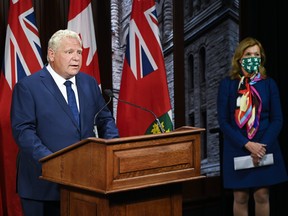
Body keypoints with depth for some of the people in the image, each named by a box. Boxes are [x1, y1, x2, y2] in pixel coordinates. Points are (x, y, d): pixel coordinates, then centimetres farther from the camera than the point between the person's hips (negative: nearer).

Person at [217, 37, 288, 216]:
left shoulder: (269, 83, 2)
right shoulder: (227, 84, -3)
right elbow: (223, 121, -6)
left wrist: (263, 146, -12)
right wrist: (248, 145, -14)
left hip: (265, 147, 1)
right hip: (237, 149, -1)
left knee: (262, 196, 2)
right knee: (240, 197, 2)